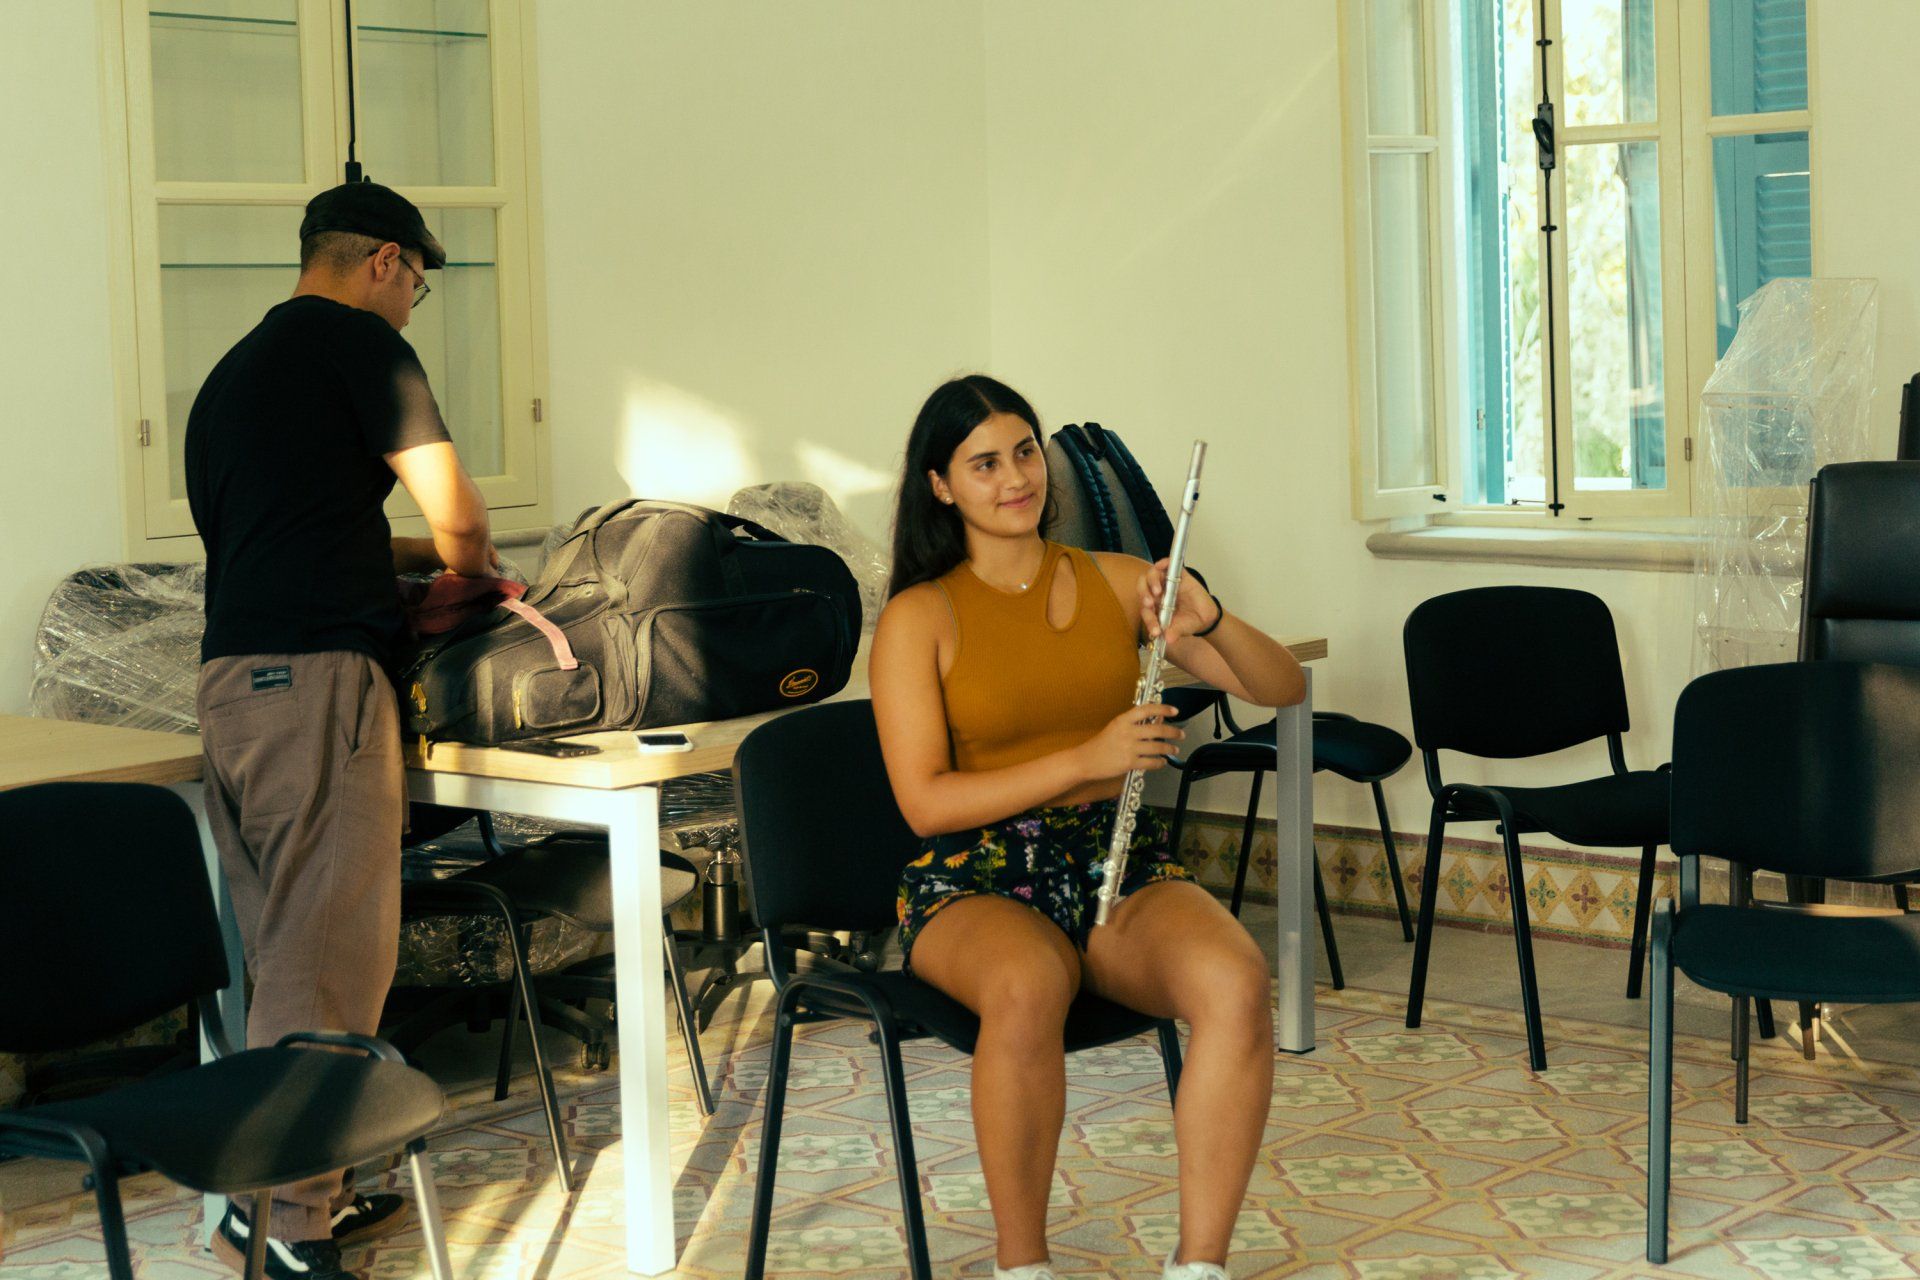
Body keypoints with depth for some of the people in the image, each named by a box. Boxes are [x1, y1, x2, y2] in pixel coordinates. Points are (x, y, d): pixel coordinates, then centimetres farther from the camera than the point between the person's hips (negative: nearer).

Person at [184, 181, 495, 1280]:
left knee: (286, 950, 12)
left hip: (231, 679, 9)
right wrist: (468, 562, 16)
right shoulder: (360, 344, -1)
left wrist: (423, 557, 31)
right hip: (315, 676, -9)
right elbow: (456, 514, -6)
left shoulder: (235, 370, 25)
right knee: (330, 955, -8)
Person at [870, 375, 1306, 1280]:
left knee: (1236, 983, -31)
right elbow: (924, 802, -7)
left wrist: (1208, 621, -13)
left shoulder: (1116, 583, 11)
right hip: (976, 881, -2)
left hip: (1124, 862, 3)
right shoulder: (918, 617, 3)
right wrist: (1085, 759, -17)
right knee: (1026, 987, -39)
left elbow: (1284, 689, 7)